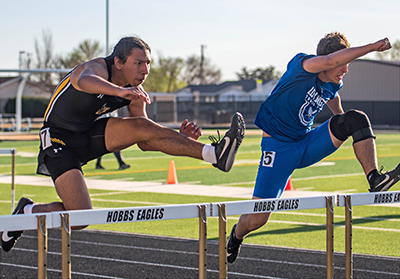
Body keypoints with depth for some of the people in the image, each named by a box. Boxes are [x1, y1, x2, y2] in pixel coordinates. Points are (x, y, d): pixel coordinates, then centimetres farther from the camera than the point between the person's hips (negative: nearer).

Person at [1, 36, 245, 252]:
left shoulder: (134, 91, -3)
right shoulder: (98, 68, -24)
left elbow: (144, 143, 2)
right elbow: (84, 80, -52)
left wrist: (179, 138, -16)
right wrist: (120, 91, -72)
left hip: (89, 136, 6)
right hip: (60, 142, -6)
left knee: (141, 127, -20)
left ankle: (213, 154, -27)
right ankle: (28, 212, 8)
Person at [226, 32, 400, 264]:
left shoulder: (333, 84, 0)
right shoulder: (301, 66, -21)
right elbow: (330, 61, -44)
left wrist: (343, 124, 44)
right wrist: (373, 47, -44)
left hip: (308, 144, 5)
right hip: (278, 148, -5)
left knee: (356, 119, -17)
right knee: (256, 220, -7)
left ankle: (374, 179, -26)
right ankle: (237, 235, 28)